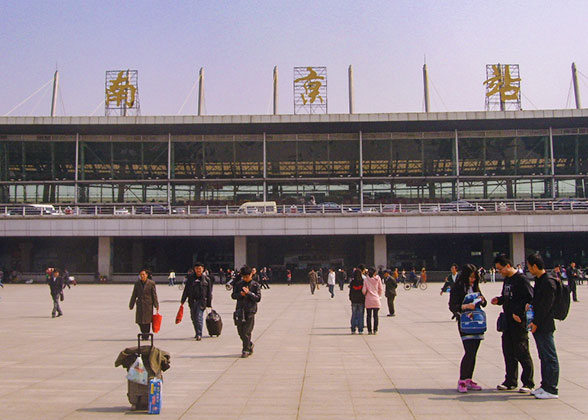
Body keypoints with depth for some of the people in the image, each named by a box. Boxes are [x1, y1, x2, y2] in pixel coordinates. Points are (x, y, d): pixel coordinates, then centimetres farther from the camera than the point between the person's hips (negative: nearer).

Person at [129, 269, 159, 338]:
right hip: (140, 305, 3)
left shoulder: (151, 283, -3)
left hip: (148, 305, -3)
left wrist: (156, 305, -6)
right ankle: (144, 333, 24)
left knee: (147, 321, -3)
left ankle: (146, 336, 9)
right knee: (139, 321, 1)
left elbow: (154, 295, -2)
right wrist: (131, 305, 10)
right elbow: (134, 295, 10)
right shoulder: (137, 283, 6)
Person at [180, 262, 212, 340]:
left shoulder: (206, 279, 1)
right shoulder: (190, 278, 6)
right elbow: (186, 290, 10)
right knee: (193, 318, 11)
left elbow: (209, 292, 4)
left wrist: (209, 304, 2)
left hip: (201, 301, -4)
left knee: (199, 317, -13)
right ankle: (197, 333, 29)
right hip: (192, 301, 4)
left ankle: (199, 335, -11)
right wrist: (183, 301, 7)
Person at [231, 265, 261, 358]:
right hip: (239, 310, 4)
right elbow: (233, 295, 7)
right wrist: (241, 294, -11)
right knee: (240, 331, 8)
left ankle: (246, 350, 5)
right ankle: (249, 345, 31)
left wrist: (249, 293, -16)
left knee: (247, 332, -6)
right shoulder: (238, 284, 7)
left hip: (250, 311, -4)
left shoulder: (255, 285, -1)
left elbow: (258, 298, -5)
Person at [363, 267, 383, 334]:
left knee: (369, 316, 6)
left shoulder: (366, 279, -5)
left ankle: (369, 330, 6)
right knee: (375, 316, 7)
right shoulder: (378, 279, -3)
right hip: (376, 299, 0)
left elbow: (363, 290, -7)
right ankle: (375, 330, 5)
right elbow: (381, 289, 2)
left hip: (368, 300, 0)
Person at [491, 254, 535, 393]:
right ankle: (510, 381, 21)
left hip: (519, 321, -9)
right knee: (508, 352, 12)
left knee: (522, 352, -3)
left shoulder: (522, 280, -13)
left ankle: (528, 383, 7)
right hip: (507, 321, 9)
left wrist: (518, 313, -22)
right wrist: (498, 300, 6)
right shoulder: (506, 280, 14)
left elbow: (530, 299, -18)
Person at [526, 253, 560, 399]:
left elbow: (546, 306, -19)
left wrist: (536, 323, -17)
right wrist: (531, 305, 8)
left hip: (544, 326, -10)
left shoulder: (548, 282, -16)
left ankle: (551, 390, 1)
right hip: (538, 326, 10)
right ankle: (545, 386, 22)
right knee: (544, 357, 15)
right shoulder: (539, 280, 14)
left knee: (550, 358, -3)